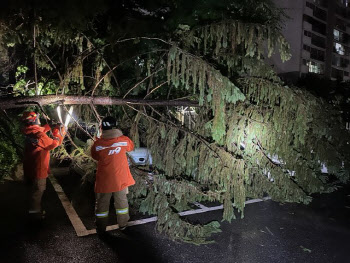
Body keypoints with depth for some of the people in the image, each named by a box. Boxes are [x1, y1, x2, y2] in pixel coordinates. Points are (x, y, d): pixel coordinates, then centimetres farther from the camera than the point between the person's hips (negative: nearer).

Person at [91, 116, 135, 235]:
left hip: (104, 180, -1)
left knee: (102, 203, 14)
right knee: (121, 201, 17)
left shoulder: (97, 143, -12)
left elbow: (95, 157, 6)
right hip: (121, 178, 1)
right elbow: (131, 147, 12)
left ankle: (101, 229, 25)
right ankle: (122, 224, 32)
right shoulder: (124, 140, -10)